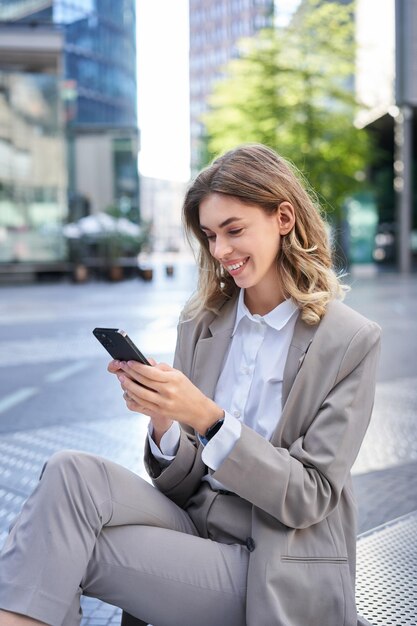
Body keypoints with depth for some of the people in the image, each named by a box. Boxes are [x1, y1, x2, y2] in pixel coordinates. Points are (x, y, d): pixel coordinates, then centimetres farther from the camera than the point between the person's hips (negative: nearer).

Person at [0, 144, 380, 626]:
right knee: (72, 473, -24)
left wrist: (207, 417, -24)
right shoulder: (199, 322, 5)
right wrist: (163, 421, -17)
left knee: (68, 551, -25)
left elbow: (311, 496, -11)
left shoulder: (351, 341, -8)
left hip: (273, 573, -4)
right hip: (191, 522, 5)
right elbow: (181, 482, 6)